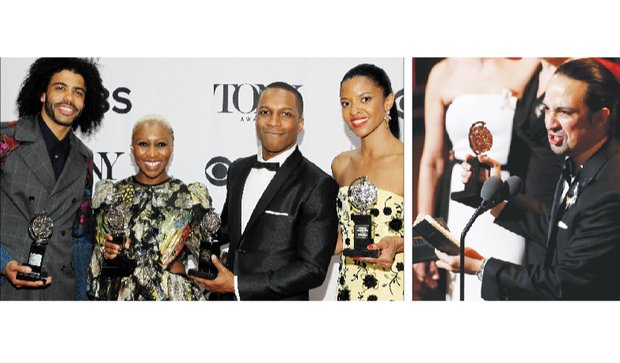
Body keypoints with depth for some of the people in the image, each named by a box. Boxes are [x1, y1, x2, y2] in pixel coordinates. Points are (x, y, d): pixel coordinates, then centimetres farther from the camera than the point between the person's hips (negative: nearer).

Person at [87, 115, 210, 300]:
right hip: (120, 296, 1)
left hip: (176, 296, -1)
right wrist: (106, 253, -13)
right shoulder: (111, 195, 0)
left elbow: (202, 263, 5)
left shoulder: (191, 197, -3)